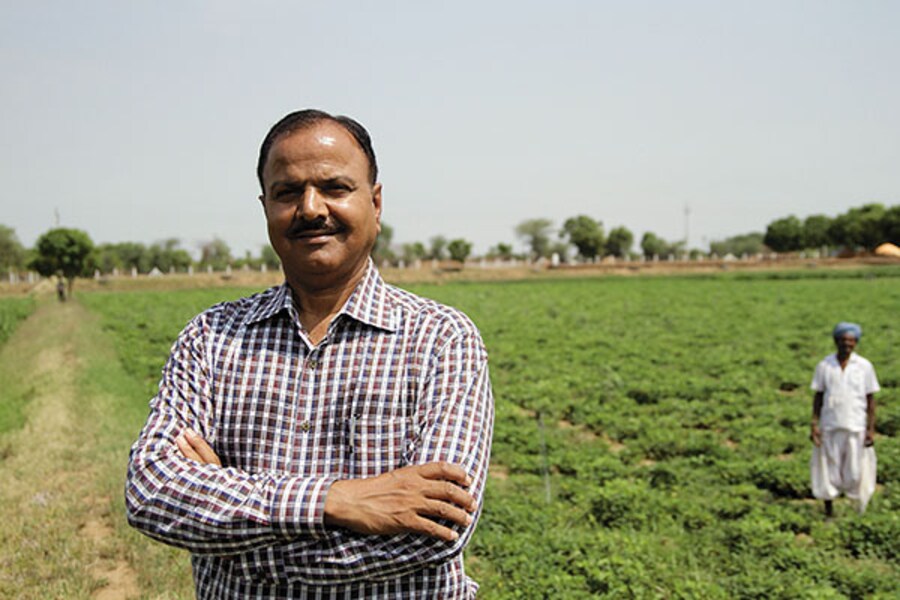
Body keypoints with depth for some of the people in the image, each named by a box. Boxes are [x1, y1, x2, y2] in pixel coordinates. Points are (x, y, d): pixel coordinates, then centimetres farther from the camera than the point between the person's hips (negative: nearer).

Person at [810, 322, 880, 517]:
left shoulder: (865, 366, -1)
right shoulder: (824, 366, 1)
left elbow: (870, 399, 2)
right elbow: (818, 396, 6)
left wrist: (871, 429, -2)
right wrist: (814, 424, -1)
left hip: (856, 428, -1)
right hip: (829, 427, 1)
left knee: (856, 473, 2)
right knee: (828, 471, 7)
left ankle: (860, 513, 22)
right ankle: (829, 513, 21)